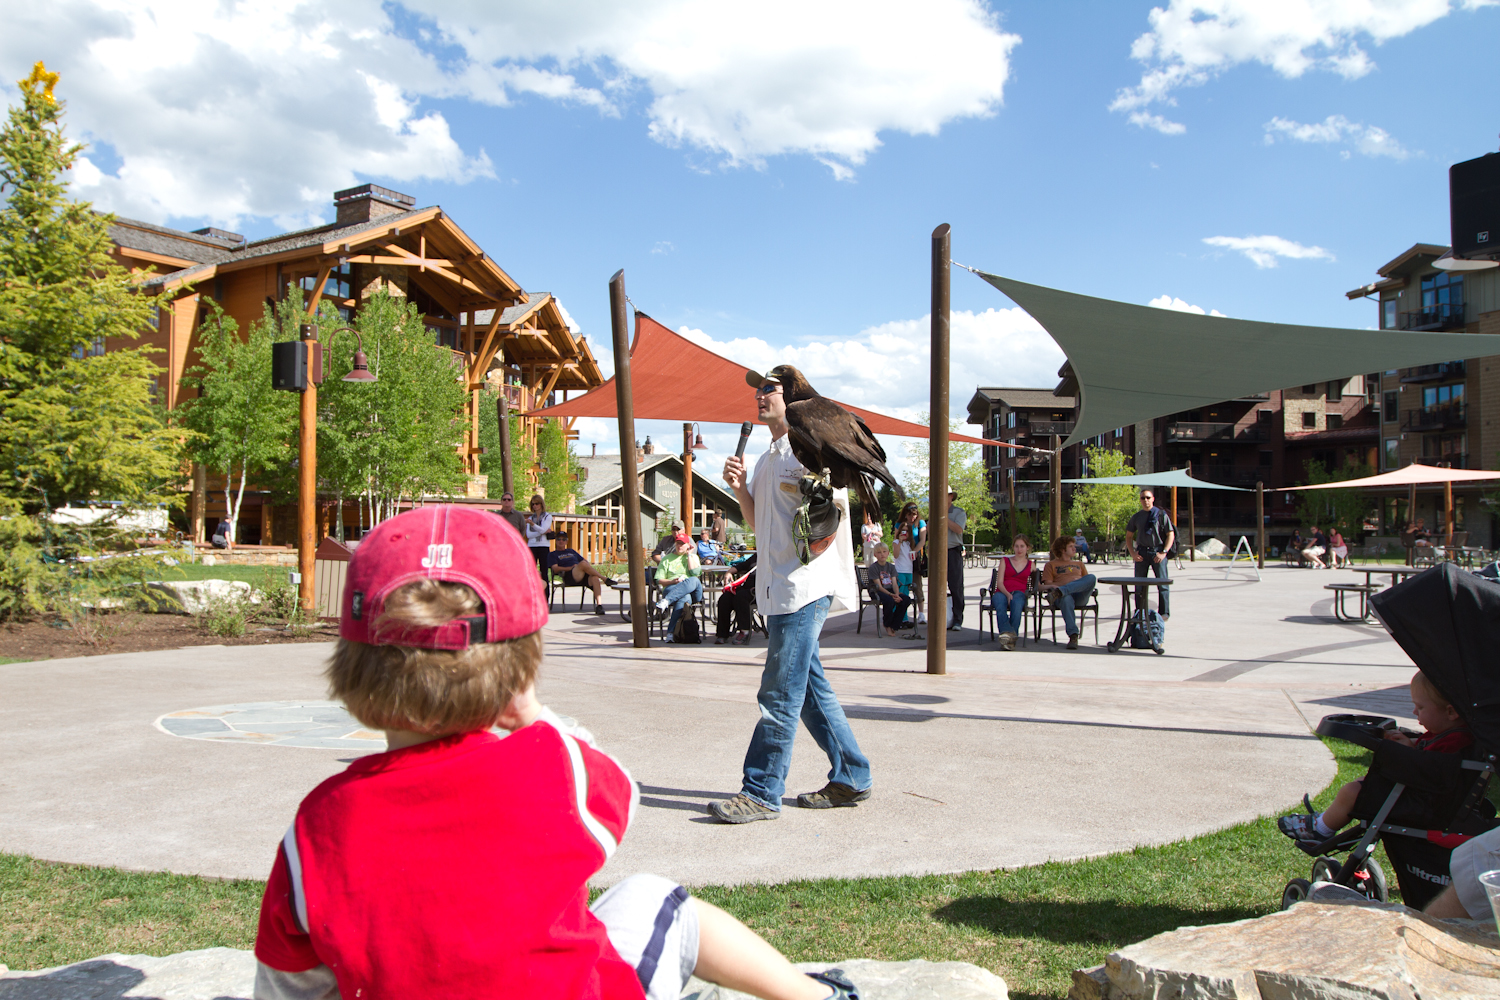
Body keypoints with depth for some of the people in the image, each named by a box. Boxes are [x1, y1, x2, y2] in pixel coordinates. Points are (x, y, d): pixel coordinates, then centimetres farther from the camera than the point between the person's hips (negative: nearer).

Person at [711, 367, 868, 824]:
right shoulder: (768, 457, 20)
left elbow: (837, 507, -13)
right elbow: (758, 523, 21)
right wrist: (740, 488, 6)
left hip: (804, 585, -10)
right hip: (779, 586, 10)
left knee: (780, 693, -7)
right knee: (809, 687, 13)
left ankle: (761, 793, -1)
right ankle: (850, 778, 22)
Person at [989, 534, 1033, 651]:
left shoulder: (1030, 565, 23)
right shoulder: (1005, 561, 19)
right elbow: (999, 582, 6)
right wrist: (1007, 594, -12)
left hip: (1019, 593, 0)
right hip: (1001, 592, 0)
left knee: (1017, 602, -38)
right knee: (1000, 604, -38)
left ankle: (1012, 637, -45)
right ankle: (1007, 632, -58)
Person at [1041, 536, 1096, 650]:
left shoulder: (1079, 563, 36)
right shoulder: (1051, 564, 22)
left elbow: (1087, 580, 26)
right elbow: (1047, 584, 9)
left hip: (1080, 595, 3)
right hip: (1064, 595, -3)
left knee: (1091, 577, -29)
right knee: (1066, 599, -42)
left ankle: (1059, 592, -43)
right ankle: (1073, 635, -51)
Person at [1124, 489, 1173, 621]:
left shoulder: (1161, 514, 2)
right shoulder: (1136, 517, 12)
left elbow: (1171, 535, -1)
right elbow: (1129, 536, 17)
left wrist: (1163, 552, -10)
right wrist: (1132, 553, 3)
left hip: (1158, 552, -3)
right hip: (1141, 553, 4)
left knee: (1162, 583, -6)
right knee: (1139, 584, 5)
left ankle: (1164, 613, 1)